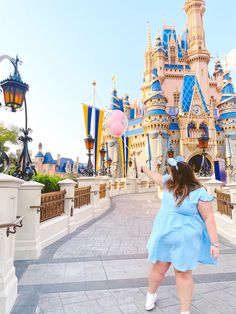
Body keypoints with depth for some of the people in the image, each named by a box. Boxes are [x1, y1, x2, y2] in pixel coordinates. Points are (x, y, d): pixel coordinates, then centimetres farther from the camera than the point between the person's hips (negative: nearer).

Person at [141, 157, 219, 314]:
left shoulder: (199, 194, -21)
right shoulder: (169, 183, -2)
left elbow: (209, 218, -18)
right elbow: (157, 177, 18)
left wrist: (215, 243, -19)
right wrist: (145, 169, 32)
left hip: (184, 240, -5)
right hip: (164, 236, 6)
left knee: (183, 273, 8)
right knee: (158, 267, 17)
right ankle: (151, 294, 44)